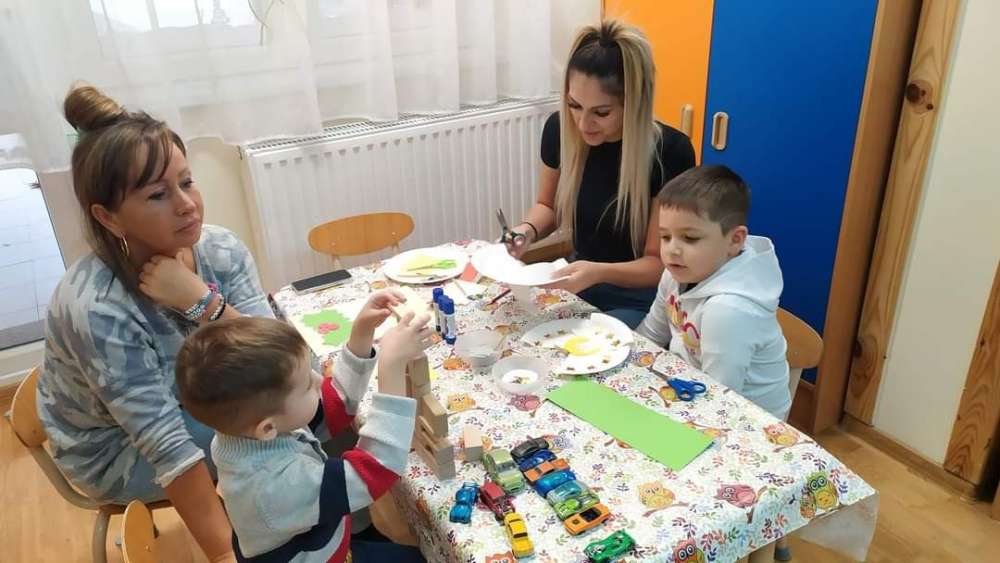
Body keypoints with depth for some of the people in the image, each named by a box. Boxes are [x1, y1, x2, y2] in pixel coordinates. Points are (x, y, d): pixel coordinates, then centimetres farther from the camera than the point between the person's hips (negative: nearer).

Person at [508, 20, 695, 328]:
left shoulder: (670, 152, -22)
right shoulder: (559, 128, -10)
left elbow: (659, 263, -17)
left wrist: (599, 273, -35)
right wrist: (528, 229, -14)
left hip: (640, 301, -4)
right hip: (577, 284, 4)